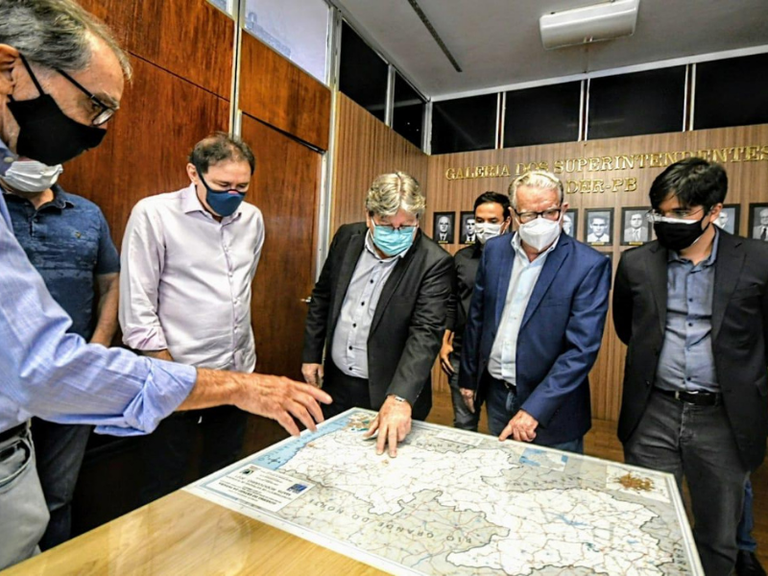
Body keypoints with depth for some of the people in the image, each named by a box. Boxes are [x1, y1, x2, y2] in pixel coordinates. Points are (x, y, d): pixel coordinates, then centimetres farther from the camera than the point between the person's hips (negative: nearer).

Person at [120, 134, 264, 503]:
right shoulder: (153, 214, -11)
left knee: (224, 478, 21)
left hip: (238, 371, 5)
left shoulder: (252, 218, 4)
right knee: (164, 488, 12)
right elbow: (137, 307, -11)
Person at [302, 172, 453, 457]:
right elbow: (322, 296, 6)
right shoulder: (346, 237, -5)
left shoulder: (434, 263, -19)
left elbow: (426, 333, -25)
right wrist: (311, 353, 7)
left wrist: (399, 398, -35)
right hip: (335, 382, 5)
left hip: (390, 392, -4)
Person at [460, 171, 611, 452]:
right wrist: (468, 376, 10)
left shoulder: (590, 265, -16)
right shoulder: (494, 250, -3)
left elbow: (582, 349, -19)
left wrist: (535, 407, -23)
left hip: (552, 405, -4)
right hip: (497, 395, 4)